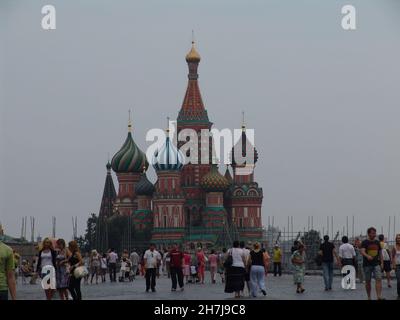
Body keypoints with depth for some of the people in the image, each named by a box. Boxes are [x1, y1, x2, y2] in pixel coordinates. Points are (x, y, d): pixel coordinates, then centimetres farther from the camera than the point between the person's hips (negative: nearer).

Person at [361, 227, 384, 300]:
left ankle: (379, 297, -23)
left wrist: (382, 262, 9)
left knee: (379, 279, -14)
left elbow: (380, 253, 17)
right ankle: (369, 297, 17)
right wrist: (367, 256, -38)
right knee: (368, 281, 5)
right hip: (367, 265, -3)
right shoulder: (365, 242, -4)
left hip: (376, 264, 3)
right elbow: (362, 252, -18)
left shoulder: (377, 242, 11)